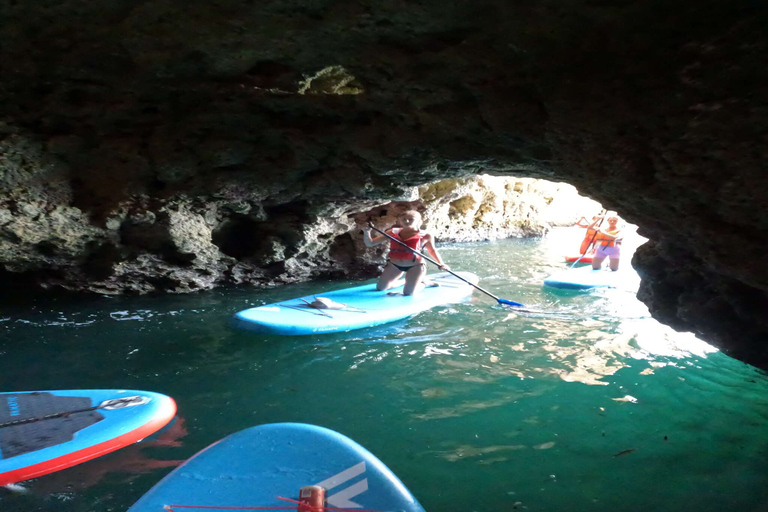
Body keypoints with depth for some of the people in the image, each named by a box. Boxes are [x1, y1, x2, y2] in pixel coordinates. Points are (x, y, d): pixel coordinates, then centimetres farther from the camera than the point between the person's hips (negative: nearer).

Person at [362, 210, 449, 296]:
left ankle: (423, 283, 24)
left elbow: (432, 250, 8)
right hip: (394, 266, 4)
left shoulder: (425, 236, -8)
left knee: (408, 293, -8)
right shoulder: (392, 232, -3)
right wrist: (367, 232, -22)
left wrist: (441, 264, -9)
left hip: (415, 266, -4)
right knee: (380, 288, 13)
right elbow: (370, 243, -1)